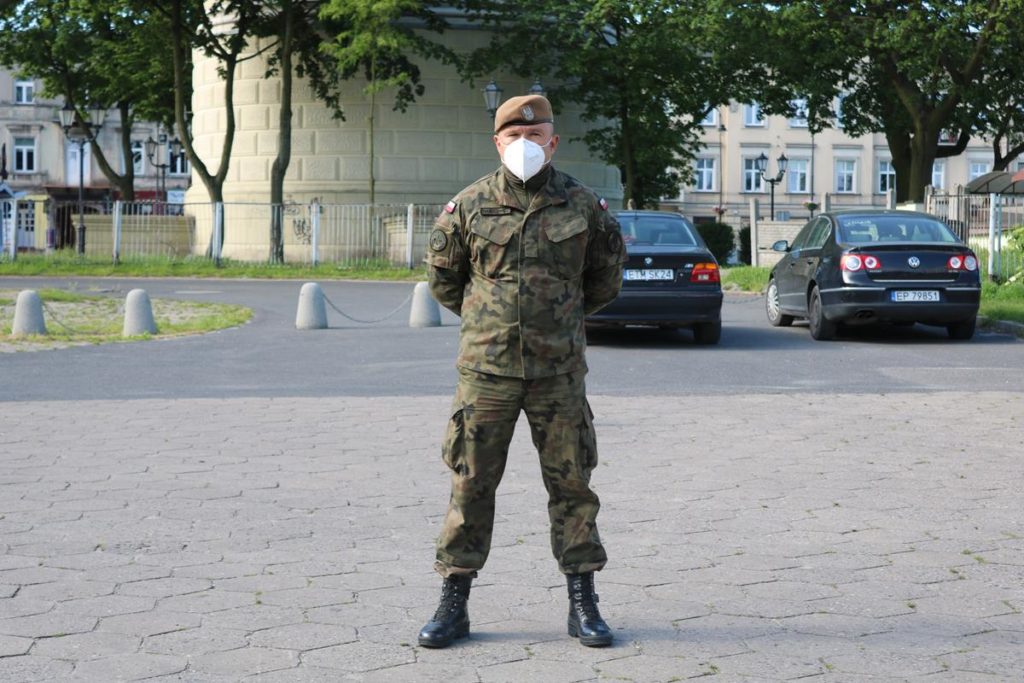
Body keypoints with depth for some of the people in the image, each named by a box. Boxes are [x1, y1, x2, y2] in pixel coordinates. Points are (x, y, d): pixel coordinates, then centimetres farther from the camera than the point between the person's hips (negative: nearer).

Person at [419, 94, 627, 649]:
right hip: (486, 368, 0)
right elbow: (442, 275, 14)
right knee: (470, 484, 2)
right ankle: (453, 605, 11)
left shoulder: (582, 206, 1)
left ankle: (583, 605, 15)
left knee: (572, 483, 5)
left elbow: (607, 272, 16)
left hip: (558, 370, 1)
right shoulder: (469, 205, 0)